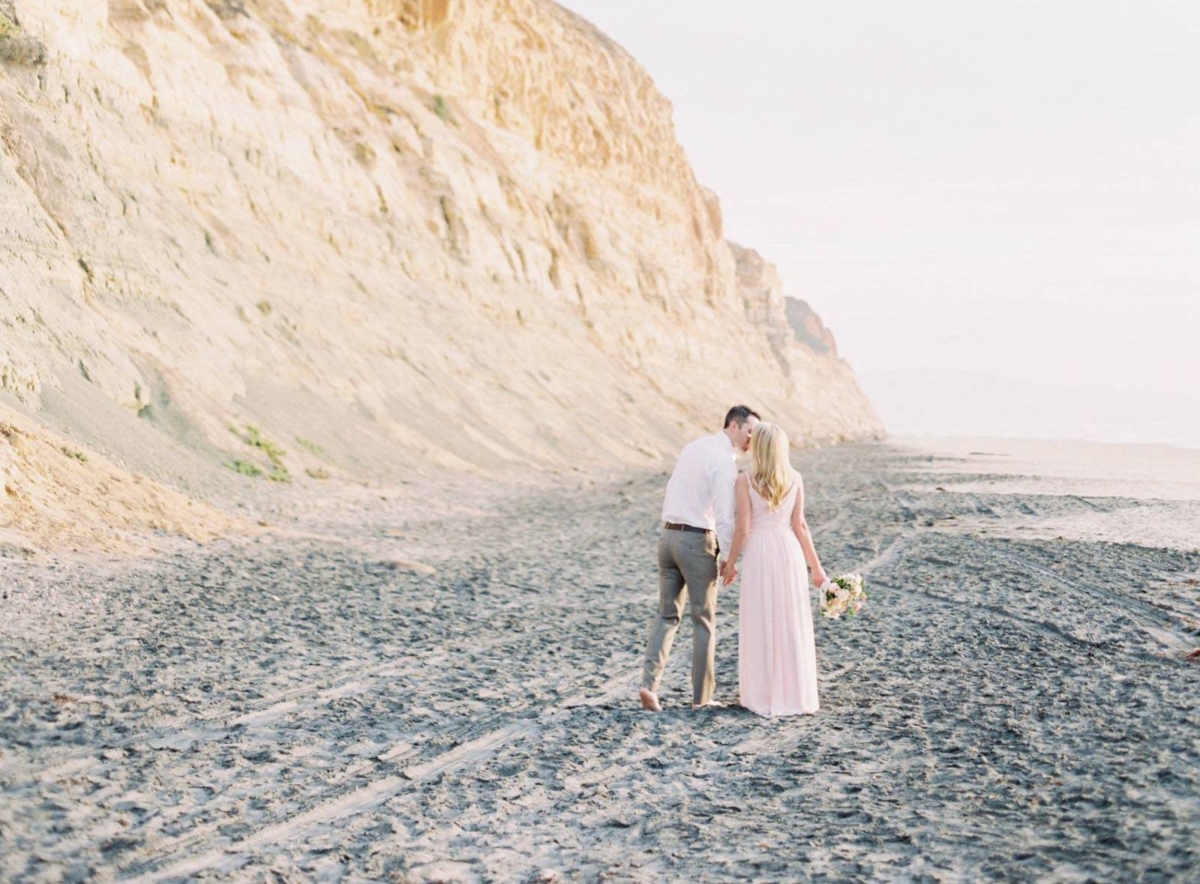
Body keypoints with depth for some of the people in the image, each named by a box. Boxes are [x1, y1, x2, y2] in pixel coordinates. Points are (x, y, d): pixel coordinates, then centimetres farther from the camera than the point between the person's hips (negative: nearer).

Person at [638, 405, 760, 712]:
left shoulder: (692, 447, 12)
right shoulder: (724, 461, -14)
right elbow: (724, 515, -18)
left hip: (669, 535, 7)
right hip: (698, 541, -7)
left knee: (667, 615, 11)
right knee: (704, 620, 5)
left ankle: (649, 682, -4)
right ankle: (701, 696, 11)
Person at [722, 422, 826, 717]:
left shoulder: (745, 482, -9)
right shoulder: (795, 479, 0)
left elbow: (743, 528, -10)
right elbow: (799, 525, 0)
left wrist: (731, 562, 3)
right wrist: (815, 565, 8)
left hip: (758, 553, -3)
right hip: (789, 551, 3)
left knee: (761, 626, 7)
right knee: (792, 625, 11)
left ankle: (765, 697, 11)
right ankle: (795, 695, 16)